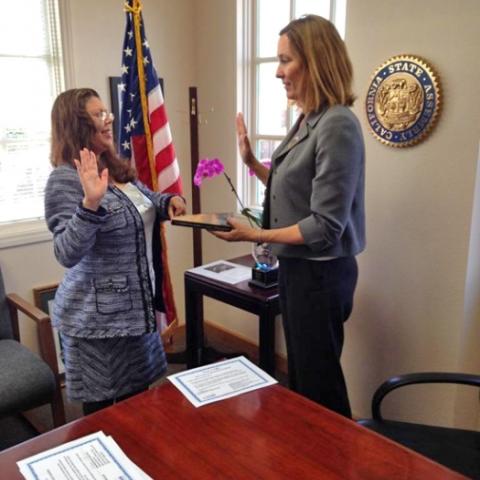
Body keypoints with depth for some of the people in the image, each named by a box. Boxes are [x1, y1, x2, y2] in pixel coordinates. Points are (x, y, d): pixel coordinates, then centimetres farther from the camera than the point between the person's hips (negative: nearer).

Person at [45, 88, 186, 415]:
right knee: (103, 408, 9)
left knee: (138, 398, 21)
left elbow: (147, 202, 25)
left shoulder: (117, 168, 7)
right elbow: (68, 254, -26)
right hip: (98, 318, -8)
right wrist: (90, 203, -39)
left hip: (135, 306, 8)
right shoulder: (65, 179, -18)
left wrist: (170, 200, 4)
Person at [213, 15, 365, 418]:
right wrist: (252, 162, 6)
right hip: (297, 267, 10)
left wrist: (255, 235, -22)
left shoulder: (337, 125, -22)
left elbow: (325, 226, -24)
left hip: (321, 273, -10)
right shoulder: (308, 120, 6)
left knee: (319, 380, 9)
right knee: (300, 373, 24)